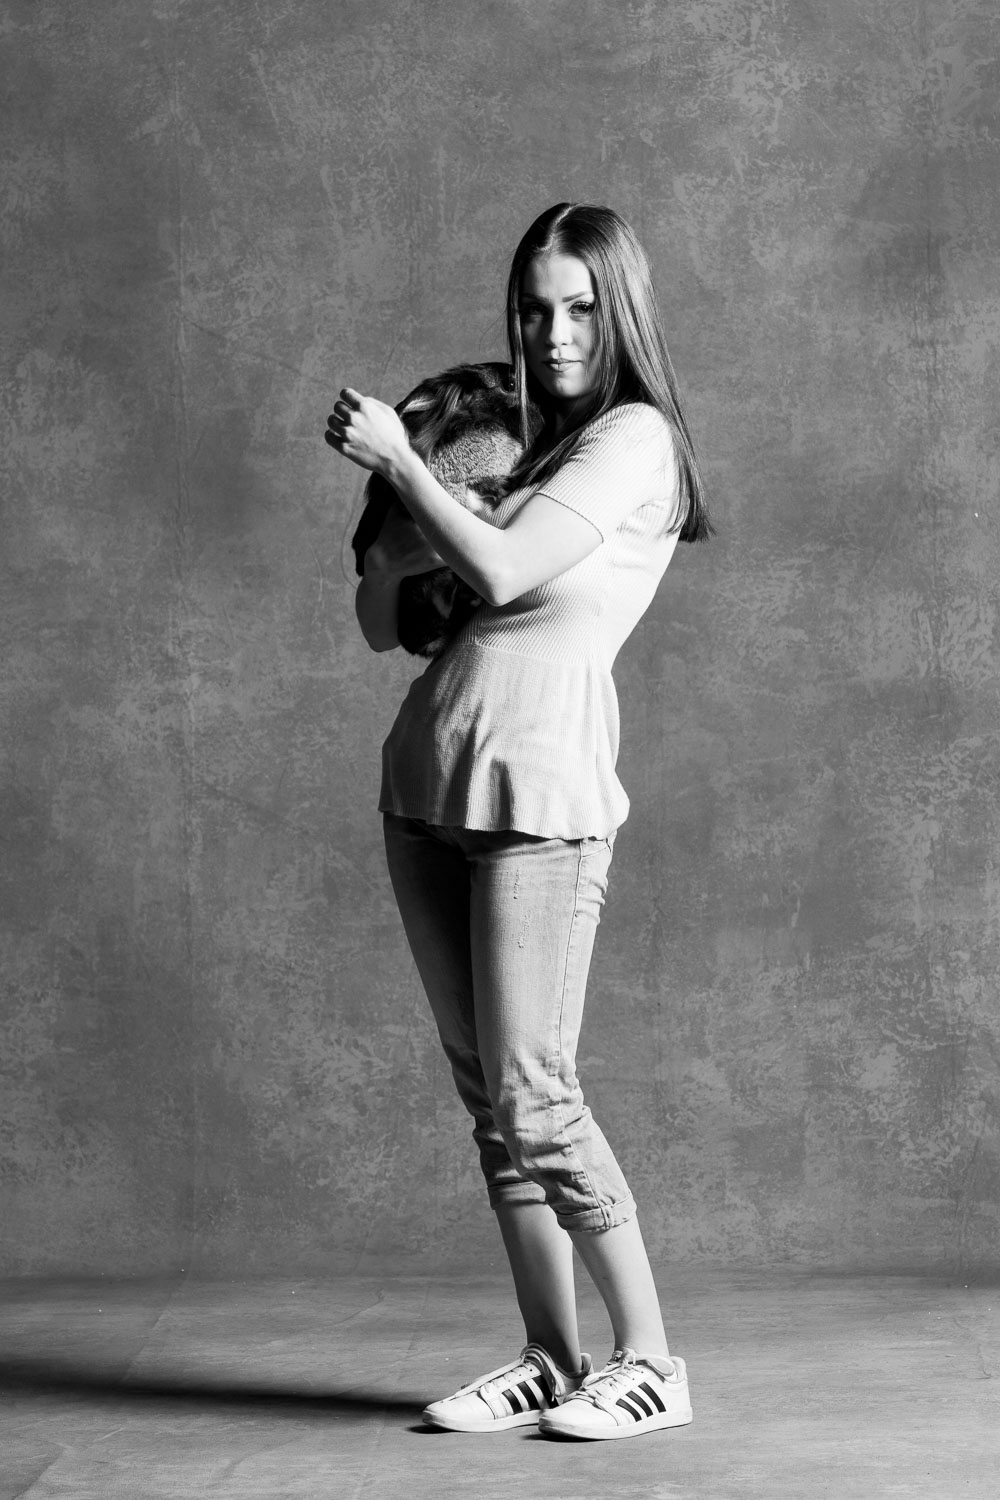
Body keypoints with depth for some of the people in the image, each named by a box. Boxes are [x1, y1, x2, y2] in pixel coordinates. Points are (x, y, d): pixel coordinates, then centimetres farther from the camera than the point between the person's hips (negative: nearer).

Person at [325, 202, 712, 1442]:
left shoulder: (635, 440, -4)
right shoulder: (517, 446, 17)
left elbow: (500, 571, -17)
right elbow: (382, 624, 18)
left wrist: (397, 463, -6)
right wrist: (393, 540, -2)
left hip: (541, 792, -7)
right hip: (428, 782, 8)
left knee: (533, 1096, -8)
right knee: (486, 1097, 8)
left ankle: (651, 1364, 3)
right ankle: (550, 1360, 16)